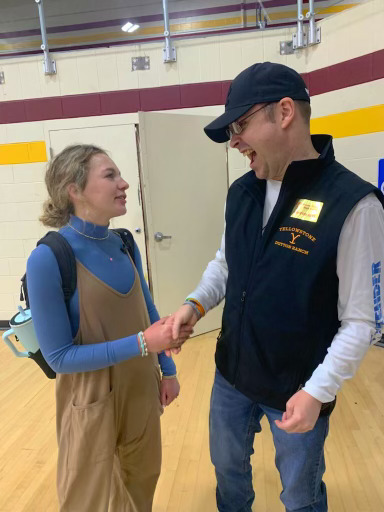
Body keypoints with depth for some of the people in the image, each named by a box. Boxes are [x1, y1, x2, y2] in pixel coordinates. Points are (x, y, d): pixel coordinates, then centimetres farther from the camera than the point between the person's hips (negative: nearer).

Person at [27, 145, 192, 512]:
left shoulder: (124, 244, -5)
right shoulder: (48, 258, -23)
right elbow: (59, 356, -20)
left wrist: (167, 370, 8)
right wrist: (142, 343, -26)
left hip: (141, 392, 6)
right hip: (92, 403, -5)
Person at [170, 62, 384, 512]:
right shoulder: (242, 192, -2)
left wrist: (318, 391, -20)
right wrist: (195, 304, -6)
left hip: (299, 390, -5)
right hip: (232, 374, 6)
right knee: (228, 467, 28)